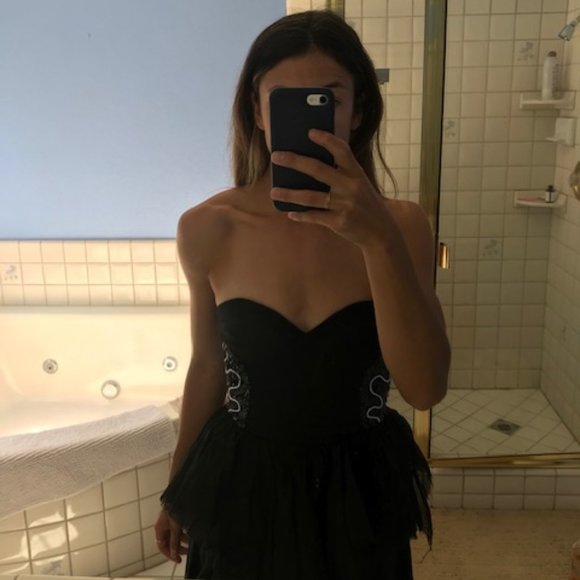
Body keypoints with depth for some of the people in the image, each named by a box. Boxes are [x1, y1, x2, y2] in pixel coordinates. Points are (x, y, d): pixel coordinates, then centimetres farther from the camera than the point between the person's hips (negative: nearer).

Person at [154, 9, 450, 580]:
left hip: (360, 487, 0)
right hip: (242, 484, 0)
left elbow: (425, 388, -23)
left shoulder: (400, 224, -14)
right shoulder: (208, 228, -13)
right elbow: (208, 367, 0)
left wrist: (380, 239, -35)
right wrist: (178, 489, 10)